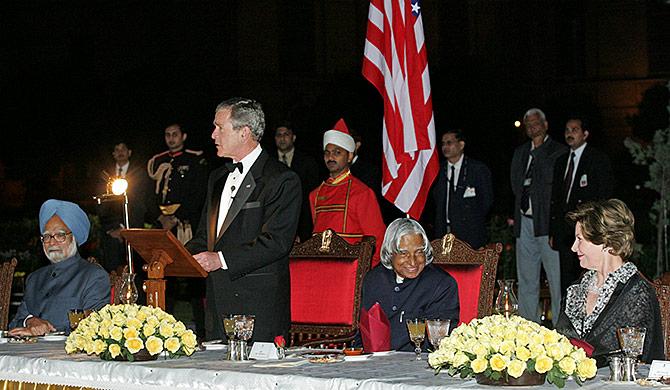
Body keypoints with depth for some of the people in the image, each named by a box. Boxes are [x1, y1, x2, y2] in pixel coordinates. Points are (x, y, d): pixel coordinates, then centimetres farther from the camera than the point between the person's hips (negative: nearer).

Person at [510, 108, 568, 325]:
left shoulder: (560, 151, -1)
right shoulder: (520, 152, 19)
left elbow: (550, 178, -12)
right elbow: (515, 183, 15)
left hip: (548, 222, -6)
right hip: (525, 222, 6)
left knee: (557, 278, -7)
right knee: (526, 278, 10)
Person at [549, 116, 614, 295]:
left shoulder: (599, 159, -2)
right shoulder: (561, 161, 18)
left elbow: (604, 195, -7)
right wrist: (553, 231, 12)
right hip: (564, 233, 6)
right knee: (566, 283, 6)